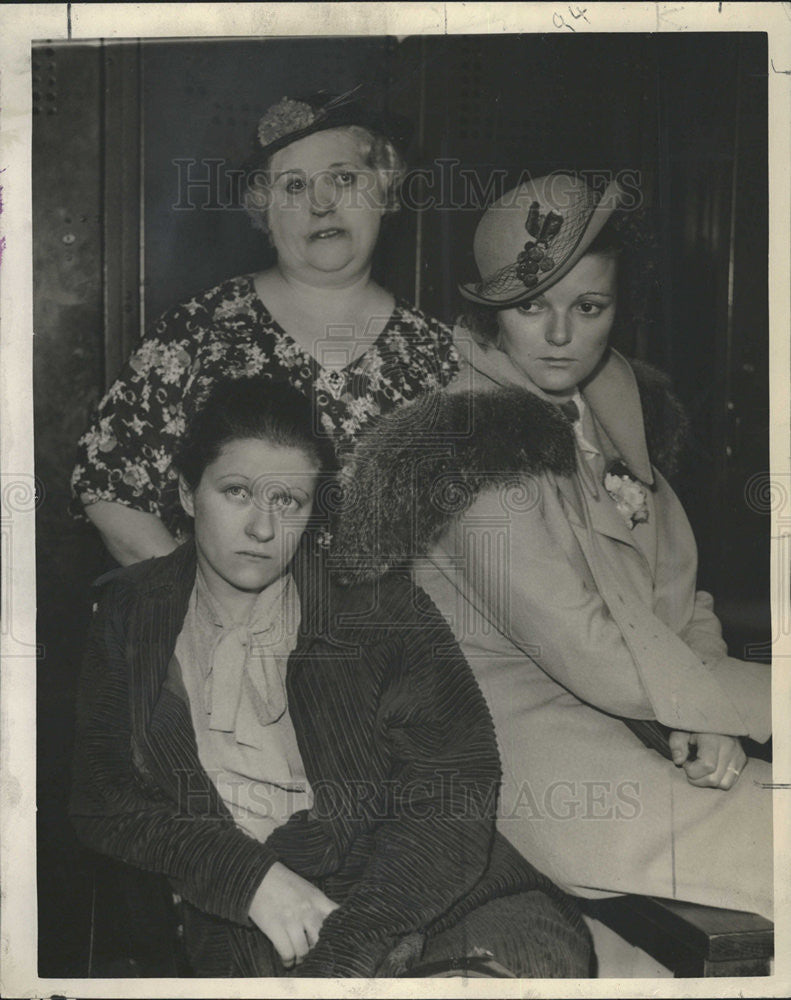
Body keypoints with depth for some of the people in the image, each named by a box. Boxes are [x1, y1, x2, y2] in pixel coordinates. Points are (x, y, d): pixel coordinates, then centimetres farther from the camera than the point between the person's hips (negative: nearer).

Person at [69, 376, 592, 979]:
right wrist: (252, 877, -11)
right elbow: (102, 801, 5)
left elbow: (458, 791, -5)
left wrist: (345, 947, -18)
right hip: (238, 917, 1)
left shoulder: (378, 605, 3)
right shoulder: (130, 615, 11)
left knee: (547, 945, -27)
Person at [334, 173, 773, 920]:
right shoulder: (473, 450, -16)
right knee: (766, 846, -21)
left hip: (638, 724, 8)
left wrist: (706, 722, -8)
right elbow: (597, 661, -20)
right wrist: (762, 699, -13)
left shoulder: (620, 416, 11)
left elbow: (681, 599, 11)